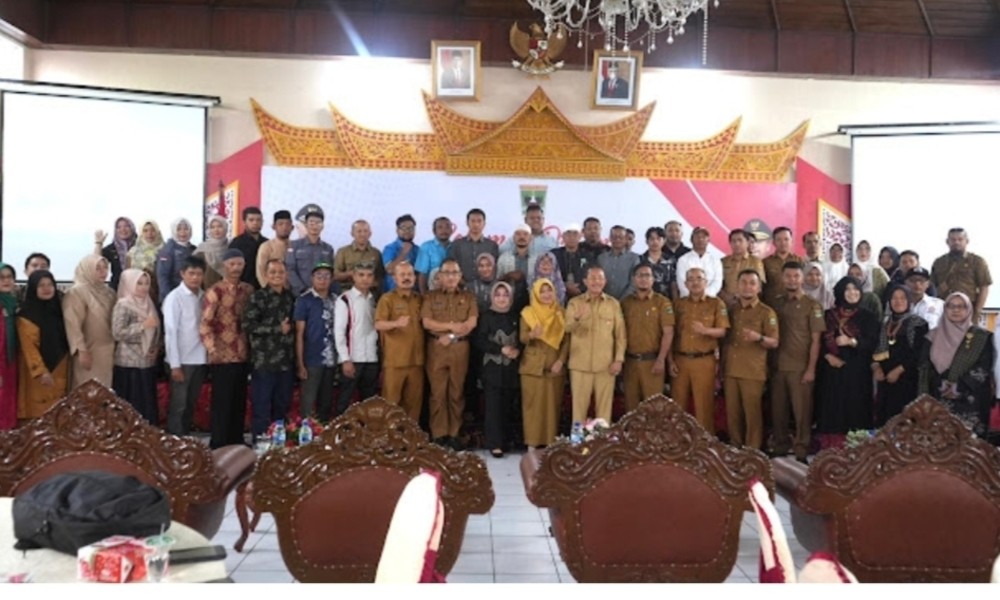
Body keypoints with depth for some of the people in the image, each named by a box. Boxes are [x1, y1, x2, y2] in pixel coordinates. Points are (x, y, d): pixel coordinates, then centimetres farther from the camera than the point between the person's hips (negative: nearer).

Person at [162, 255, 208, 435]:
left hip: (200, 359, 5)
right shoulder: (174, 297, -8)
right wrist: (175, 364, -13)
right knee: (178, 405, 2)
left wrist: (210, 353, 0)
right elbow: (170, 332, -11)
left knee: (191, 405, 14)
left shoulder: (204, 297, 7)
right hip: (182, 360, -5)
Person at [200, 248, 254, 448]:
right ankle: (219, 443, 11)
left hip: (243, 355, 5)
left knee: (240, 401, 11)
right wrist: (212, 350, -20)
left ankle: (237, 441, 22)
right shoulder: (215, 292, -7)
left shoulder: (248, 290, 9)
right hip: (222, 356, -5)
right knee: (222, 402, 1)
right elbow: (205, 324, -12)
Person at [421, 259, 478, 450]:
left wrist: (451, 336, -13)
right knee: (438, 393, 0)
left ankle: (454, 434, 12)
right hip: (436, 348, -1)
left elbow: (471, 323, -4)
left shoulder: (468, 297, 9)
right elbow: (427, 323, -5)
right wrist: (452, 326, -12)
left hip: (460, 348, 1)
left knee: (456, 393, 5)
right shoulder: (431, 296, 6)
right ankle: (438, 434, 5)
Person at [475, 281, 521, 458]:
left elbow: (522, 339, 12)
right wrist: (502, 349, -14)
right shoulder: (486, 316, 2)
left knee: (507, 407, 5)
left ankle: (505, 441, 14)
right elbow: (480, 341, -7)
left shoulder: (515, 317, 13)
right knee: (493, 407, -7)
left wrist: (517, 350, -10)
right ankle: (495, 444, -7)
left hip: (511, 368, 3)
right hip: (492, 368, -3)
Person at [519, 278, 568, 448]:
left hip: (554, 366, 2)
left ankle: (551, 442, 9)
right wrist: (531, 335, -28)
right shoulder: (528, 312, 1)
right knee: (533, 404, -2)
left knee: (553, 404, 3)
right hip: (533, 365, -2)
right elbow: (522, 338, -5)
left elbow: (567, 339, 4)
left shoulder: (561, 313, 6)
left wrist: (561, 360, -8)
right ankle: (532, 442, 3)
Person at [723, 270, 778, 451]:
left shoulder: (767, 312, -3)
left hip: (753, 372, -4)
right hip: (730, 370, 4)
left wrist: (759, 338, -25)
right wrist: (721, 368, 14)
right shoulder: (731, 310, 12)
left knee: (752, 413, -3)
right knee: (732, 413, 8)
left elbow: (774, 343, -4)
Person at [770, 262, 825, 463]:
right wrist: (769, 363, 4)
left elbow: (815, 340, -4)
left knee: (802, 410, 1)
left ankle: (801, 451, 10)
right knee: (778, 409, 8)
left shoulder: (812, 305, -2)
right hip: (778, 365, 4)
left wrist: (811, 369, -10)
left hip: (800, 367, -3)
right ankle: (779, 447, 20)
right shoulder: (777, 303, 9)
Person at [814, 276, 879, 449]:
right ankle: (831, 448, 4)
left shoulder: (868, 317, 6)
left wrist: (851, 342, -20)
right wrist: (828, 356, -8)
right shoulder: (828, 315, 12)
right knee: (831, 409, -1)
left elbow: (872, 343, -4)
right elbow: (820, 340, 9)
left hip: (857, 372, -2)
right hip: (831, 371, 2)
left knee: (854, 409, -5)